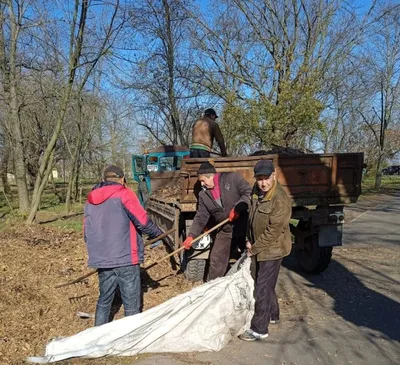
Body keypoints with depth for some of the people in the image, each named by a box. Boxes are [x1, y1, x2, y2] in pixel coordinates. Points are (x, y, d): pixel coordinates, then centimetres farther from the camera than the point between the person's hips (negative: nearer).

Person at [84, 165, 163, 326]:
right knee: (131, 305, 4)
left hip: (102, 260, 6)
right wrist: (159, 234, 6)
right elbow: (142, 221, -11)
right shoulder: (124, 193, -6)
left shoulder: (91, 199, 13)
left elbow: (86, 233, 17)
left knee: (104, 301, 20)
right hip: (125, 259, -6)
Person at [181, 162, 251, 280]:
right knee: (216, 261, 7)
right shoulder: (203, 195, 4)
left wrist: (237, 208, -24)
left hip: (244, 227, -4)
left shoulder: (232, 178, -10)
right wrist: (191, 236, -6)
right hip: (225, 230, 4)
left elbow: (249, 192, -13)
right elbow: (201, 217, 4)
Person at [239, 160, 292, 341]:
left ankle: (259, 329, 9)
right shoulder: (256, 191, 0)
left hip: (272, 249, -9)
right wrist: (249, 240, 3)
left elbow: (273, 231, -25)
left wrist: (254, 248, -17)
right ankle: (273, 314, 42)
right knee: (267, 284, 22)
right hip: (260, 246, 9)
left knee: (262, 288, -3)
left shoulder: (280, 199, -26)